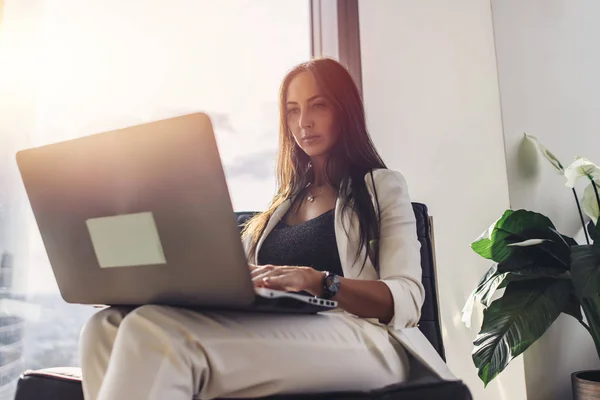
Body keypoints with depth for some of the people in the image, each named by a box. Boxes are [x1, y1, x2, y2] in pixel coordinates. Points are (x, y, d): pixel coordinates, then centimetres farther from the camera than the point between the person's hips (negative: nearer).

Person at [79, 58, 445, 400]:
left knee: (155, 332, -31)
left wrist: (315, 281, -20)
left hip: (361, 342, -5)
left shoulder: (383, 186, 13)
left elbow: (406, 300, -2)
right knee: (107, 328, -22)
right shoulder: (285, 201, 29)